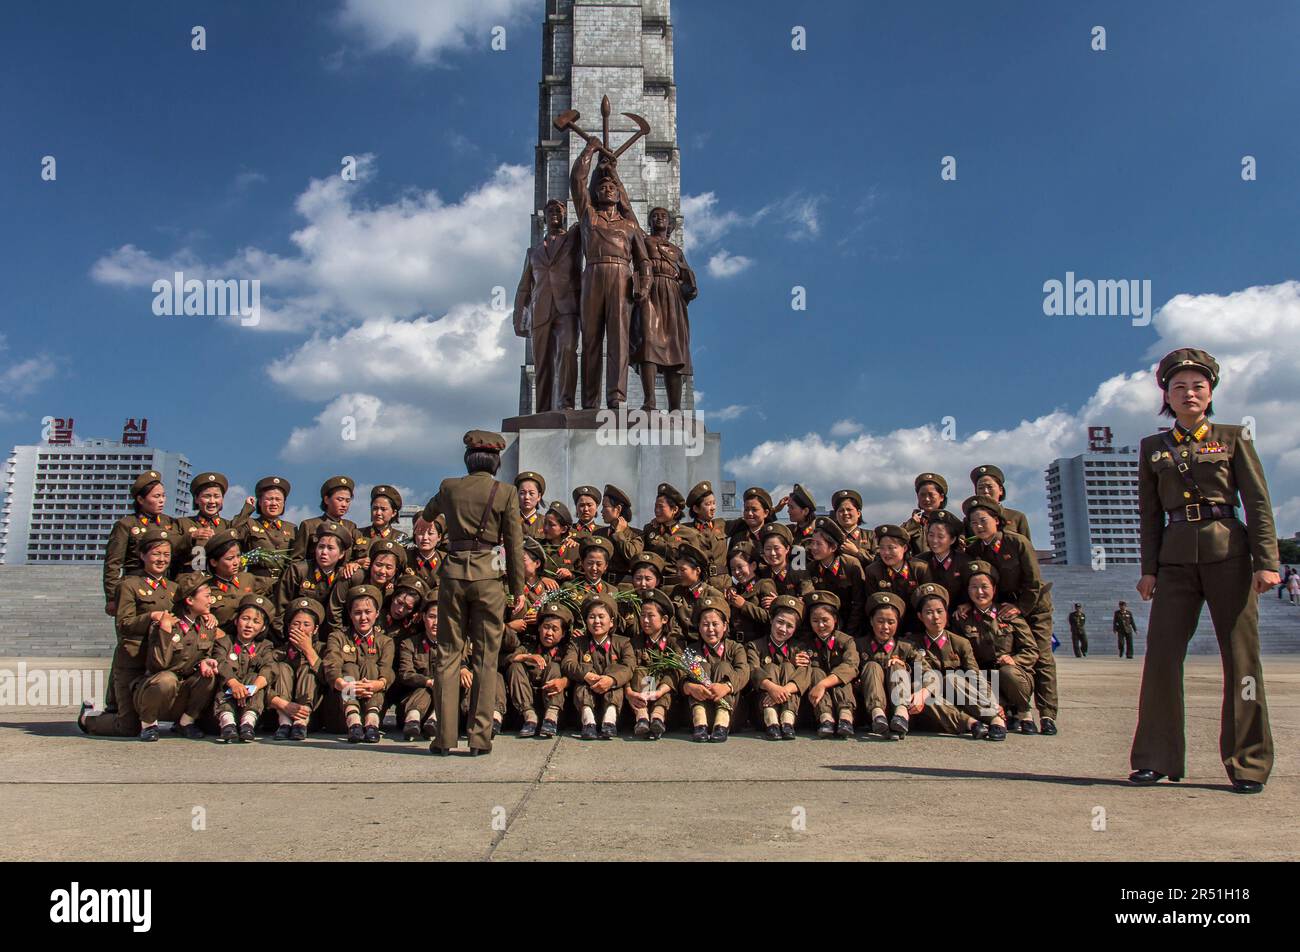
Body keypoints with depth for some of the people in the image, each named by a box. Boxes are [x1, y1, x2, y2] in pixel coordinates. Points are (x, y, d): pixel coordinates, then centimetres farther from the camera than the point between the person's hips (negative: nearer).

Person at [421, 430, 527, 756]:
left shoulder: (449, 487, 6)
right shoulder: (506, 492, -2)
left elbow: (428, 513, 28)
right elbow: (515, 545, -3)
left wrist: (430, 515, 52)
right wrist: (518, 589, 4)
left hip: (454, 572, 2)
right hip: (489, 575, -2)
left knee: (448, 655, 8)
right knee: (485, 657, 4)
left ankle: (444, 736, 9)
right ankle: (480, 737, 5)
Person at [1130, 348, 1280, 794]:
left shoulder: (1234, 438, 8)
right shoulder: (1153, 448, 12)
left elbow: (1258, 502, 2)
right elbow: (1150, 513, 11)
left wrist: (1266, 561, -8)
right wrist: (1148, 568, 3)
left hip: (1228, 552, -1)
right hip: (1177, 557, 2)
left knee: (1241, 656, 1)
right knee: (1161, 655, -3)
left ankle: (1248, 764, 11)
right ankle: (1157, 759, 6)